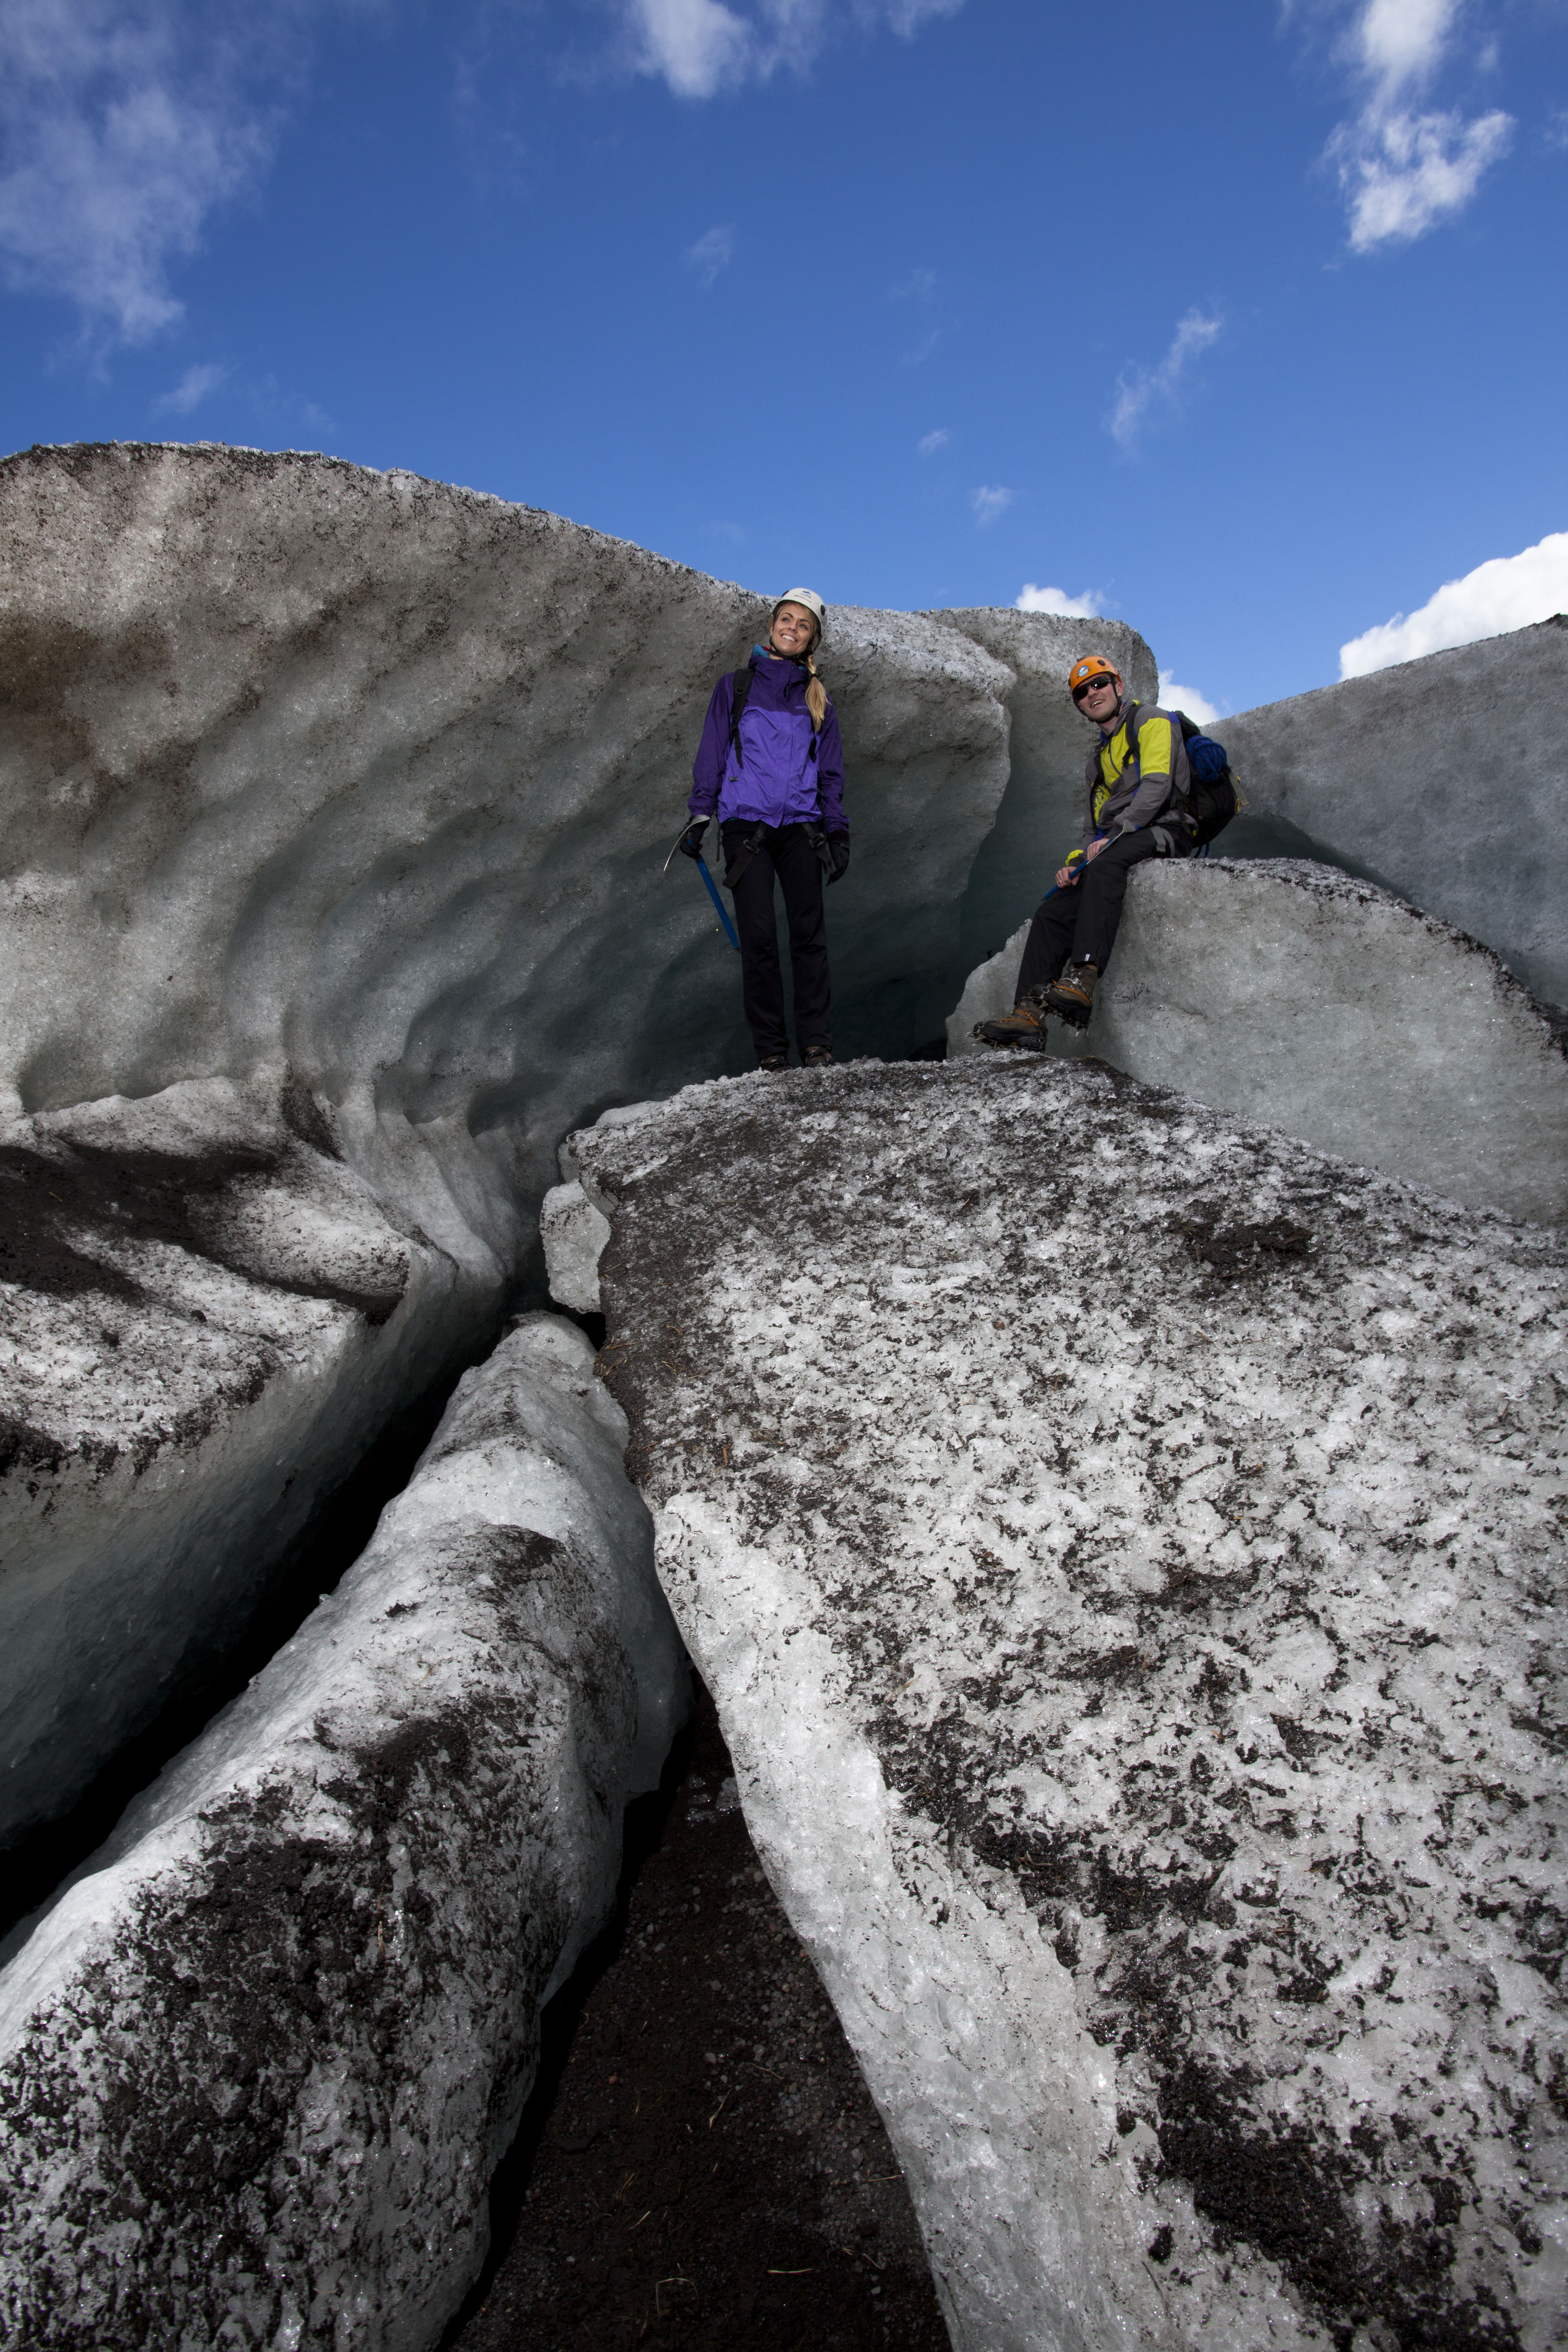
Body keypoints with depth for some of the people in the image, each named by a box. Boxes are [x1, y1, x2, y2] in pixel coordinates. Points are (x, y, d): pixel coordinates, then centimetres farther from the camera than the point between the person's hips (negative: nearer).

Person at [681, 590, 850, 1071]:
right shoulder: (734, 688, 13)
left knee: (809, 934, -10)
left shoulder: (817, 699, 17)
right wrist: (699, 815, 1)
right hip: (745, 825, -1)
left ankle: (816, 1046, -9)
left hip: (800, 826, 1)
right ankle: (771, 1052, -4)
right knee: (758, 939, -8)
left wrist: (837, 833, 8)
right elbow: (711, 756, 11)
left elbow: (831, 773, 17)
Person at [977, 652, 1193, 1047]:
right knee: (1053, 909, -12)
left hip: (1163, 830, -7)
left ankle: (1081, 982, -52)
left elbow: (1156, 785, -11)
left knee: (1105, 865, -39)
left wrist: (1115, 834, -21)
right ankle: (1029, 1014, -21)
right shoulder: (1098, 760, 28)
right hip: (1115, 847, 7)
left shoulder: (1151, 719, 5)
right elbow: (1094, 829, 25)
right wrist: (1074, 863, 3)